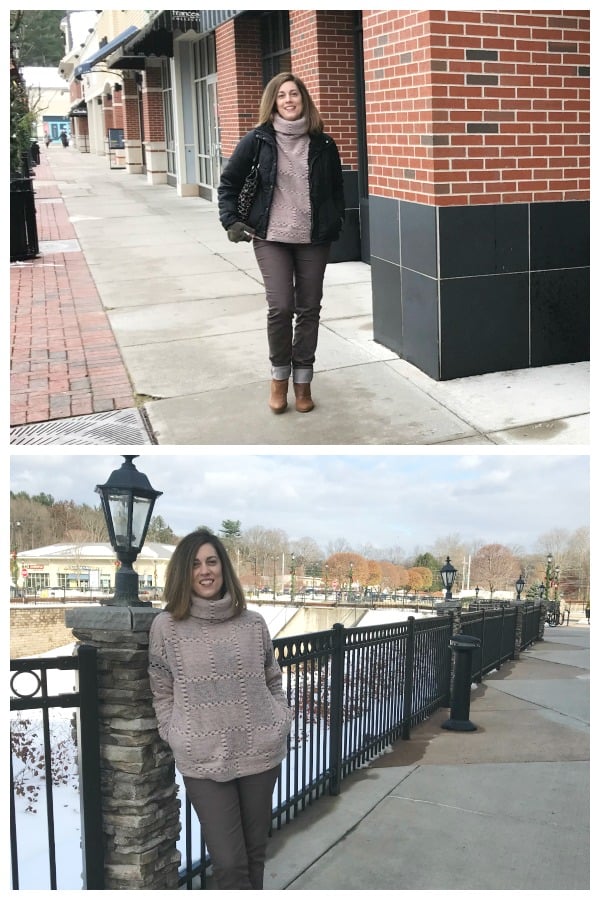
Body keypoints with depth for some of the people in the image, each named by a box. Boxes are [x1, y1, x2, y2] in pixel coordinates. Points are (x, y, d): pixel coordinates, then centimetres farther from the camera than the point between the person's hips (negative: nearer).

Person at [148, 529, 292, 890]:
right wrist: (178, 738, -5)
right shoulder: (167, 626, -4)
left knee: (256, 852, 15)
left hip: (261, 753, 3)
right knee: (229, 863, -5)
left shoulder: (253, 623, 3)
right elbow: (161, 692, 3)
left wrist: (282, 723, 3)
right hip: (203, 760, -2)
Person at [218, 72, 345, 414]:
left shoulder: (323, 143, 1)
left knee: (309, 309, 6)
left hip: (314, 238, 2)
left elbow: (337, 189, 12)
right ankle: (279, 377, 12)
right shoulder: (258, 139, -2)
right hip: (271, 237, -2)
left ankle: (303, 381, 18)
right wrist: (231, 221, -3)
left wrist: (336, 224, 6)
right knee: (280, 307, -9)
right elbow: (229, 182, 5)